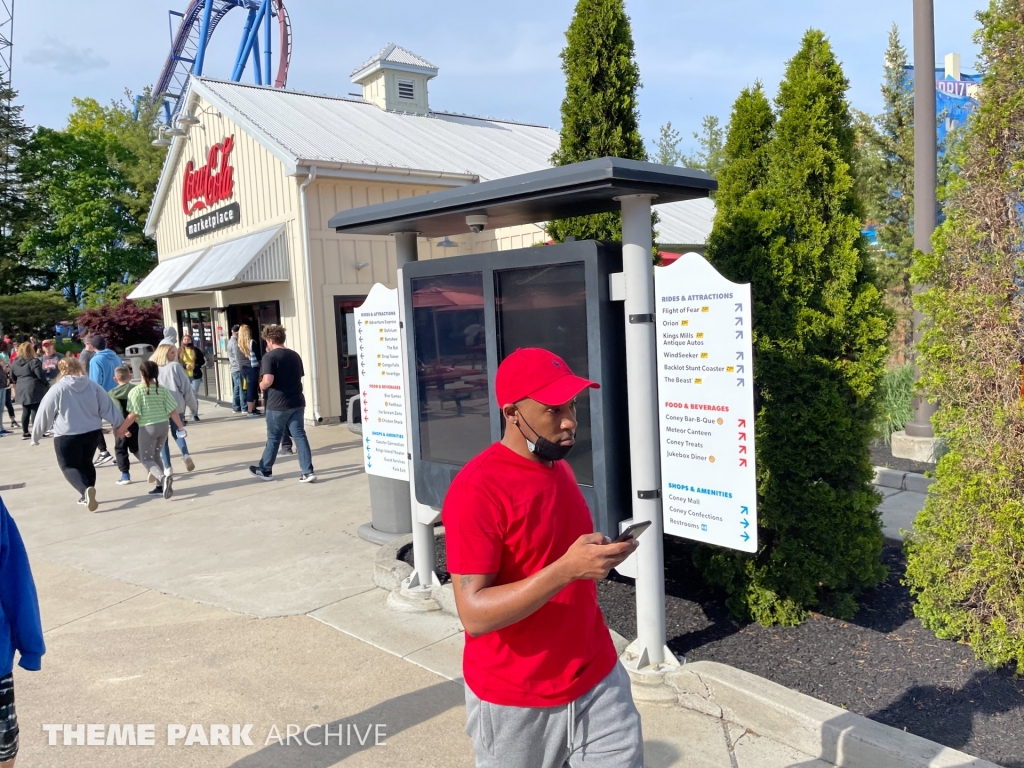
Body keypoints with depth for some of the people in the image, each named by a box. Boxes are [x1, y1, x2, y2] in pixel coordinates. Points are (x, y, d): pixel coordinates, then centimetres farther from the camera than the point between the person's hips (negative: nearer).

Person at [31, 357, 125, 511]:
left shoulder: (58, 389, -9)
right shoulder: (94, 386, 0)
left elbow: (44, 414, -3)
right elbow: (108, 407, 3)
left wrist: (36, 436, 7)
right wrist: (120, 424, 13)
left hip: (67, 436, -4)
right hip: (93, 433, 4)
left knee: (69, 466, 5)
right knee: (86, 463, 21)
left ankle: (86, 490, -21)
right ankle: (87, 496, 23)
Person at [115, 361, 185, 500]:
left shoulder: (136, 391, -12)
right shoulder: (163, 390, 0)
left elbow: (133, 415, -15)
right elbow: (173, 411, 0)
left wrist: (121, 429, -3)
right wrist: (181, 427, 8)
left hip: (147, 428, -5)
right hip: (163, 426, 5)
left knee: (146, 459, 7)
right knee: (155, 456, 22)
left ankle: (163, 477, -20)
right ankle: (160, 486, 20)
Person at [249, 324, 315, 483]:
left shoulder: (269, 357, -11)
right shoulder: (295, 355, 11)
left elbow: (268, 380, -21)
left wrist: (261, 386, -1)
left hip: (277, 404, -5)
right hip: (297, 402, 5)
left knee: (273, 438, 9)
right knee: (300, 436, 3)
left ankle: (265, 470, 25)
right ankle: (308, 472, -1)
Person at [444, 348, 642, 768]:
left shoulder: (559, 466, 4)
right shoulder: (476, 489, -21)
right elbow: (474, 614, -25)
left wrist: (597, 559, 2)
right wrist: (568, 568, -33)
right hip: (515, 702, -6)